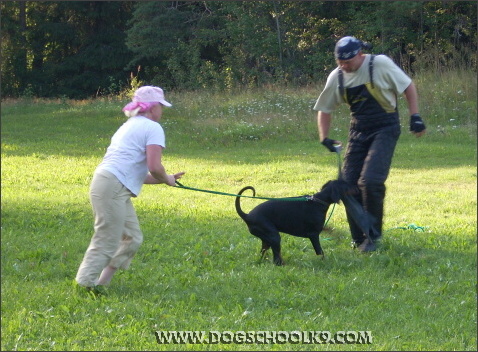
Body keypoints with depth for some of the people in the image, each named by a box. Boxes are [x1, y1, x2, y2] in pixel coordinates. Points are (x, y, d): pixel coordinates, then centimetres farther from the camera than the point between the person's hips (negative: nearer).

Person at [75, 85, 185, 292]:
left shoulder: (129, 126, 27)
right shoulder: (152, 128, -2)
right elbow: (154, 167, -13)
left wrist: (165, 179, 25)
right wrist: (166, 180, 6)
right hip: (114, 188, -10)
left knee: (132, 237, 14)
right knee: (107, 241, -8)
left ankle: (103, 281, 13)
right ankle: (85, 282, -8)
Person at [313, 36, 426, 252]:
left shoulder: (380, 64, -13)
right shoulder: (336, 77, 0)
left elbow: (408, 87, -3)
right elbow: (324, 108, 12)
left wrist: (415, 117, -9)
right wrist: (324, 138, 1)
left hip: (385, 130, -5)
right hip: (358, 133, 5)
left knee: (371, 181, -20)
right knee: (349, 184, -2)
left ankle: (373, 234, -5)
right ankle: (359, 239, 12)